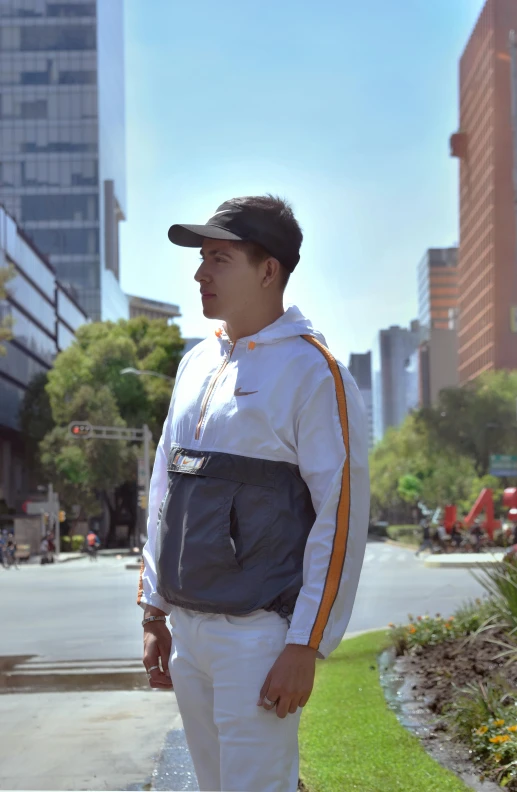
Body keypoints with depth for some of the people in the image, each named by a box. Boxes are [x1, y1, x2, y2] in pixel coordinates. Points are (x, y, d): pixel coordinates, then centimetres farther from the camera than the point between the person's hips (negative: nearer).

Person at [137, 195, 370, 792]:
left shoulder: (312, 372, -9)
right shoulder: (195, 364, 14)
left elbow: (341, 517, -13)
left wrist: (306, 647, -16)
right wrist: (154, 613, 16)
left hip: (258, 633, -7)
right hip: (188, 630, 7)